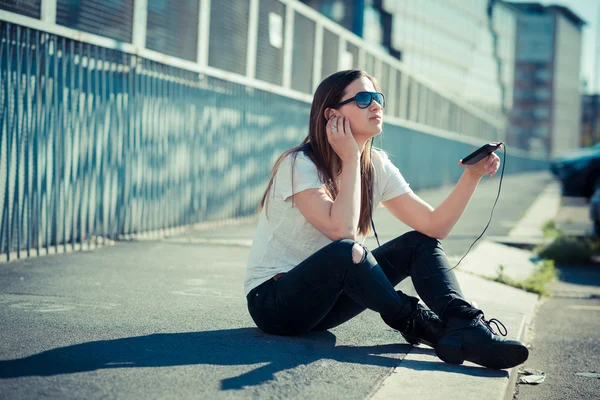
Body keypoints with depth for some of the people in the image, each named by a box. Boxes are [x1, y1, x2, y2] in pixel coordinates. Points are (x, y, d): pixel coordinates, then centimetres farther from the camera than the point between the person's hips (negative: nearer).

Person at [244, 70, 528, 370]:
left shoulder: (376, 166, 1)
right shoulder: (299, 164, -19)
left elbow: (433, 226, -6)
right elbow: (341, 230, -33)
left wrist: (472, 175, -18)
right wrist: (350, 159, -24)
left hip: (325, 299, 7)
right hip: (272, 301, -7)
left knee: (420, 244, -8)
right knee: (343, 251, -36)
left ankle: (466, 328, -28)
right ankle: (419, 325, -15)